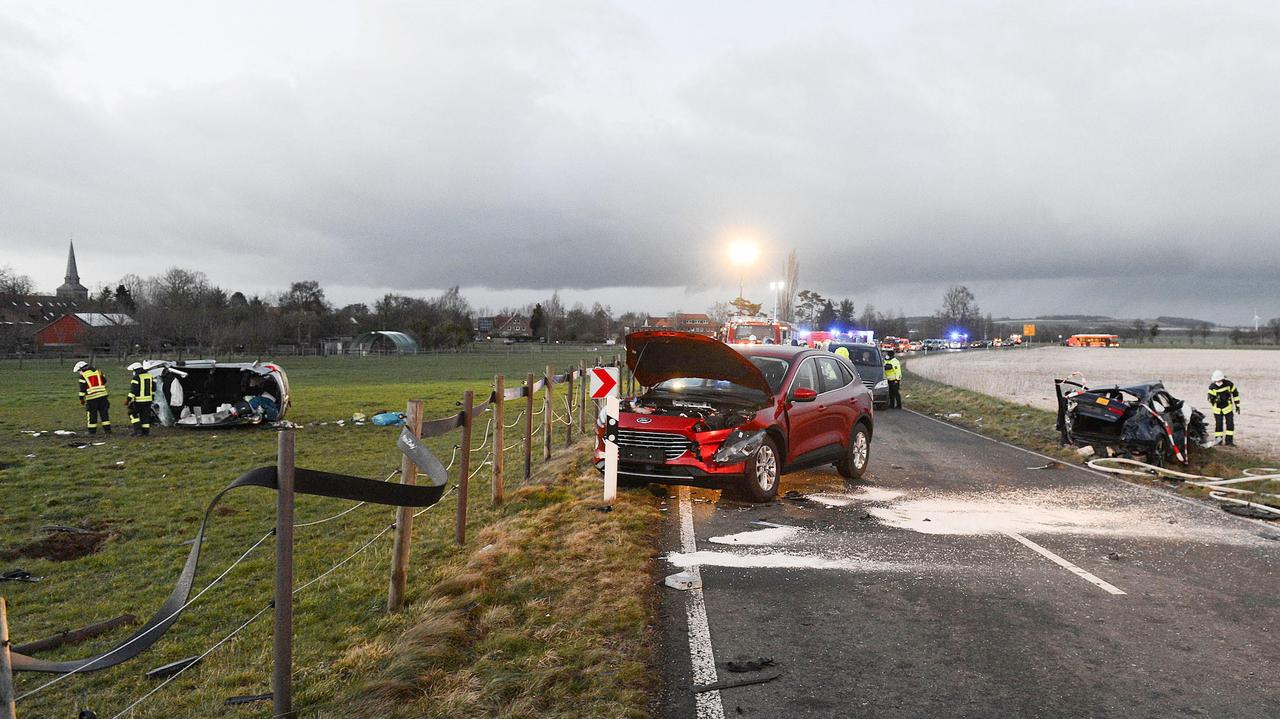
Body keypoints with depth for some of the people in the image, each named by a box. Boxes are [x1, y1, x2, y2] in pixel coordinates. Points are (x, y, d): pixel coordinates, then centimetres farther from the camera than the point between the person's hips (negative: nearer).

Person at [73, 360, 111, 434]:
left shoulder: (83, 375, -2)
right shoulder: (97, 371, 13)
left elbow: (82, 388, -5)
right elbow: (104, 380, 19)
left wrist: (81, 398, 0)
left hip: (92, 397, -5)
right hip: (102, 395, 5)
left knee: (92, 414, 4)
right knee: (104, 412, 9)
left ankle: (92, 431, 8)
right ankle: (107, 429, 8)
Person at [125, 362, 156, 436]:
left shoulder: (136, 378, -13)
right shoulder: (150, 376, 10)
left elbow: (133, 390, -17)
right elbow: (153, 388, 15)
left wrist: (128, 399, -13)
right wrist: (152, 396, 25)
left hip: (138, 401, -6)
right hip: (148, 400, 6)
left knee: (132, 413, 9)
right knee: (146, 416, 10)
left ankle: (137, 429, 0)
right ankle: (145, 431, 11)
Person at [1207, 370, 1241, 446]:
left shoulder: (1229, 384, -12)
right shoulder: (1212, 387, -13)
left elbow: (1235, 393, 1)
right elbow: (1210, 398, -14)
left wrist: (1237, 405, 5)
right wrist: (1215, 400, -38)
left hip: (1228, 407, 1)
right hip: (1217, 409, -1)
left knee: (1230, 424, -2)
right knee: (1218, 425, 2)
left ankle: (1229, 440, 4)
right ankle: (1218, 441, 13)